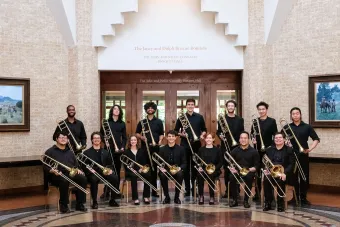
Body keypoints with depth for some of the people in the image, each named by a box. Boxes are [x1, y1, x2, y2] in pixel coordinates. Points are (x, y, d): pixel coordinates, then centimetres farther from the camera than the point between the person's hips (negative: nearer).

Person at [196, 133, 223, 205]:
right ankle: (201, 196, -22)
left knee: (210, 176, -36)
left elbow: (220, 163, 2)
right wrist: (199, 167, -10)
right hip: (203, 170, 2)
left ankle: (212, 197, -23)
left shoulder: (217, 150, 7)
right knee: (199, 175, -33)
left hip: (214, 170, -2)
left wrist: (214, 168, -15)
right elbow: (197, 161, 11)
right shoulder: (201, 149, 13)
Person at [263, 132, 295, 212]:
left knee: (280, 181, -35)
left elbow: (291, 164, -1)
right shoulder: (269, 150, 18)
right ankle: (268, 203, -20)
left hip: (283, 173, -2)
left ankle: (280, 204, -19)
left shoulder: (289, 150, 8)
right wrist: (265, 169, -8)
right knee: (266, 179, -31)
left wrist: (285, 173, -17)